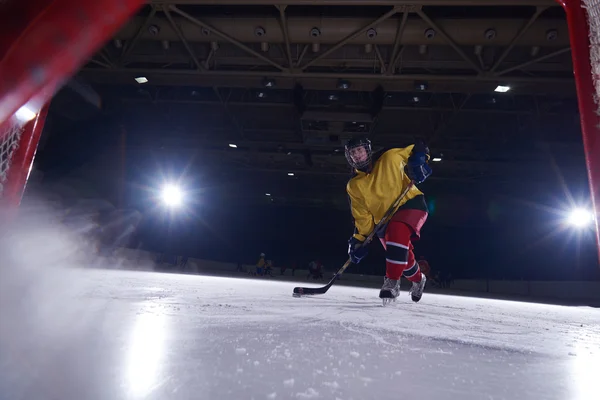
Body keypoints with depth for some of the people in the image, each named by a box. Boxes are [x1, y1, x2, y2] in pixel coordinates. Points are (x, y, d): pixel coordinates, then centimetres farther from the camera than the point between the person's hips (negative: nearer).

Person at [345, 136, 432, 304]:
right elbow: (362, 216, 1)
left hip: (410, 203, -4)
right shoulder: (354, 186, -1)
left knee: (396, 231, -34)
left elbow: (418, 150, 4)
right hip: (384, 220, 4)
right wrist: (359, 240, -7)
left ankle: (392, 282, -25)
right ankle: (418, 280, 43)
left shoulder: (389, 158, -9)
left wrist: (418, 162, -16)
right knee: (403, 257, 8)